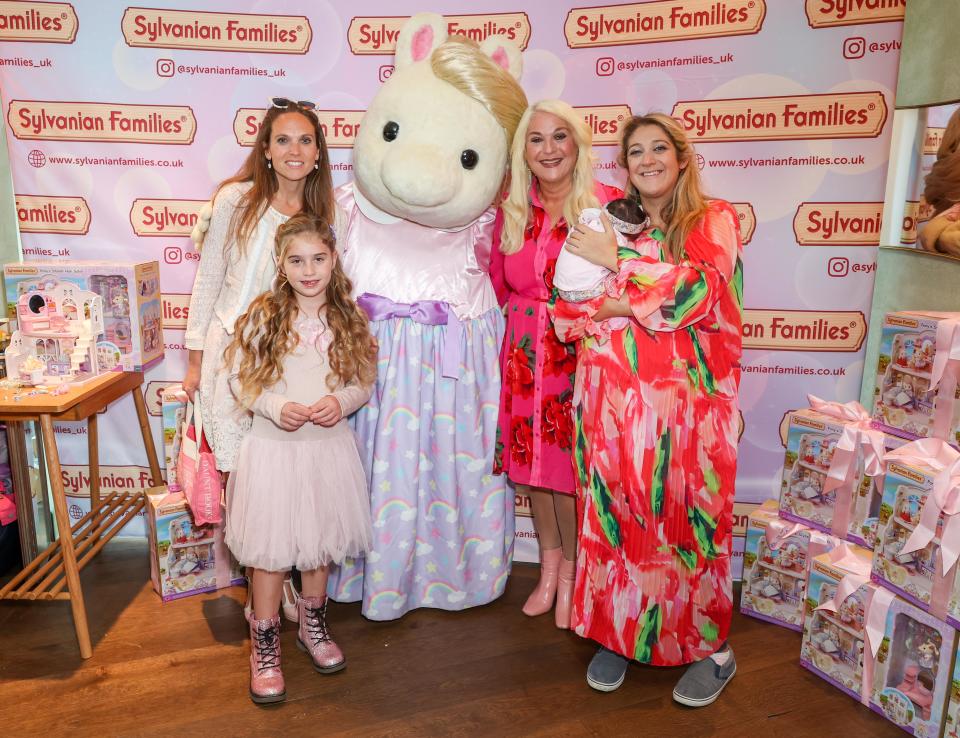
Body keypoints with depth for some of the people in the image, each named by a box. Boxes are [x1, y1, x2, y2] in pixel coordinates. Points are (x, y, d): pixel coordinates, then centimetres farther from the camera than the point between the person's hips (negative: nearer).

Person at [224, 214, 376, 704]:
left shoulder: (348, 319, -1)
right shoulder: (263, 316, -7)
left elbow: (365, 383, 4)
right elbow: (239, 379, -4)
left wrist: (342, 401, -16)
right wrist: (275, 407, -19)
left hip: (329, 446, 3)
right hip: (273, 447, -2)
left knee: (320, 543, 18)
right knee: (271, 549, 6)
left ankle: (312, 626, 41)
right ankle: (264, 643, 27)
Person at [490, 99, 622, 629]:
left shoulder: (607, 205, -7)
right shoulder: (511, 210, 6)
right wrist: (525, 313, 4)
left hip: (580, 356, -4)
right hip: (524, 356, 4)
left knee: (570, 468, 2)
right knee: (530, 461, 13)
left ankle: (571, 572, 28)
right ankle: (549, 565, 35)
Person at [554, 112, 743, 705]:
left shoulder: (714, 220, 6)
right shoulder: (607, 225, 14)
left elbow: (700, 289, -12)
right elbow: (567, 309, 4)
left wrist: (619, 263, -9)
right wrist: (650, 302, -10)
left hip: (686, 400, -2)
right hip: (612, 398, 3)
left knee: (685, 518, 3)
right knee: (613, 514, 5)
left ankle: (710, 647, 23)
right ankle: (616, 634, 24)